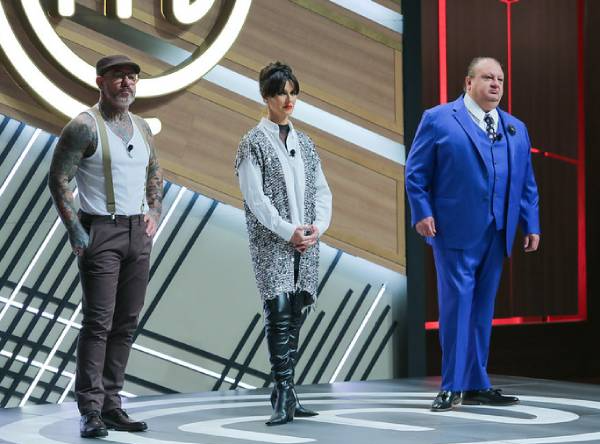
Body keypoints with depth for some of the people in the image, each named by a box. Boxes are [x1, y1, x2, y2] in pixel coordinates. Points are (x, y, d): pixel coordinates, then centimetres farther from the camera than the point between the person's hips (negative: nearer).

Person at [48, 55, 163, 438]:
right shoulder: (85, 126, -8)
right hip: (100, 231, -7)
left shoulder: (142, 128, 13)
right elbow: (58, 179, -10)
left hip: (138, 233, 7)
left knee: (126, 323, 7)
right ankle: (90, 412, -4)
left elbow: (155, 174, 27)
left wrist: (154, 212, 11)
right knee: (98, 322, -8)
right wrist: (75, 230, -15)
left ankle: (111, 405, 14)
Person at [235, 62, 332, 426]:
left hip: (306, 243, 5)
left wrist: (318, 226, -3)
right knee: (279, 313, -11)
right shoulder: (254, 142, -1)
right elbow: (255, 197, -9)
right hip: (272, 242, -5)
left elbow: (322, 190, 14)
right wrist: (289, 231, -14)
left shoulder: (305, 142, 15)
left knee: (295, 314, 5)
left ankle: (285, 394, 11)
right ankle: (285, 396, -11)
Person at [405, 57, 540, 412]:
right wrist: (422, 213, -9)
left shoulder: (516, 129, 18)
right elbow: (416, 173, 0)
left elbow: (527, 183, 17)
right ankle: (452, 387, 1)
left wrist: (531, 225, 10)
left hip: (497, 233, 5)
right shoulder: (438, 120, 2)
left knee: (483, 306, 9)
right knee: (457, 303, -6)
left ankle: (476, 386, 16)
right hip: (456, 231, -5)